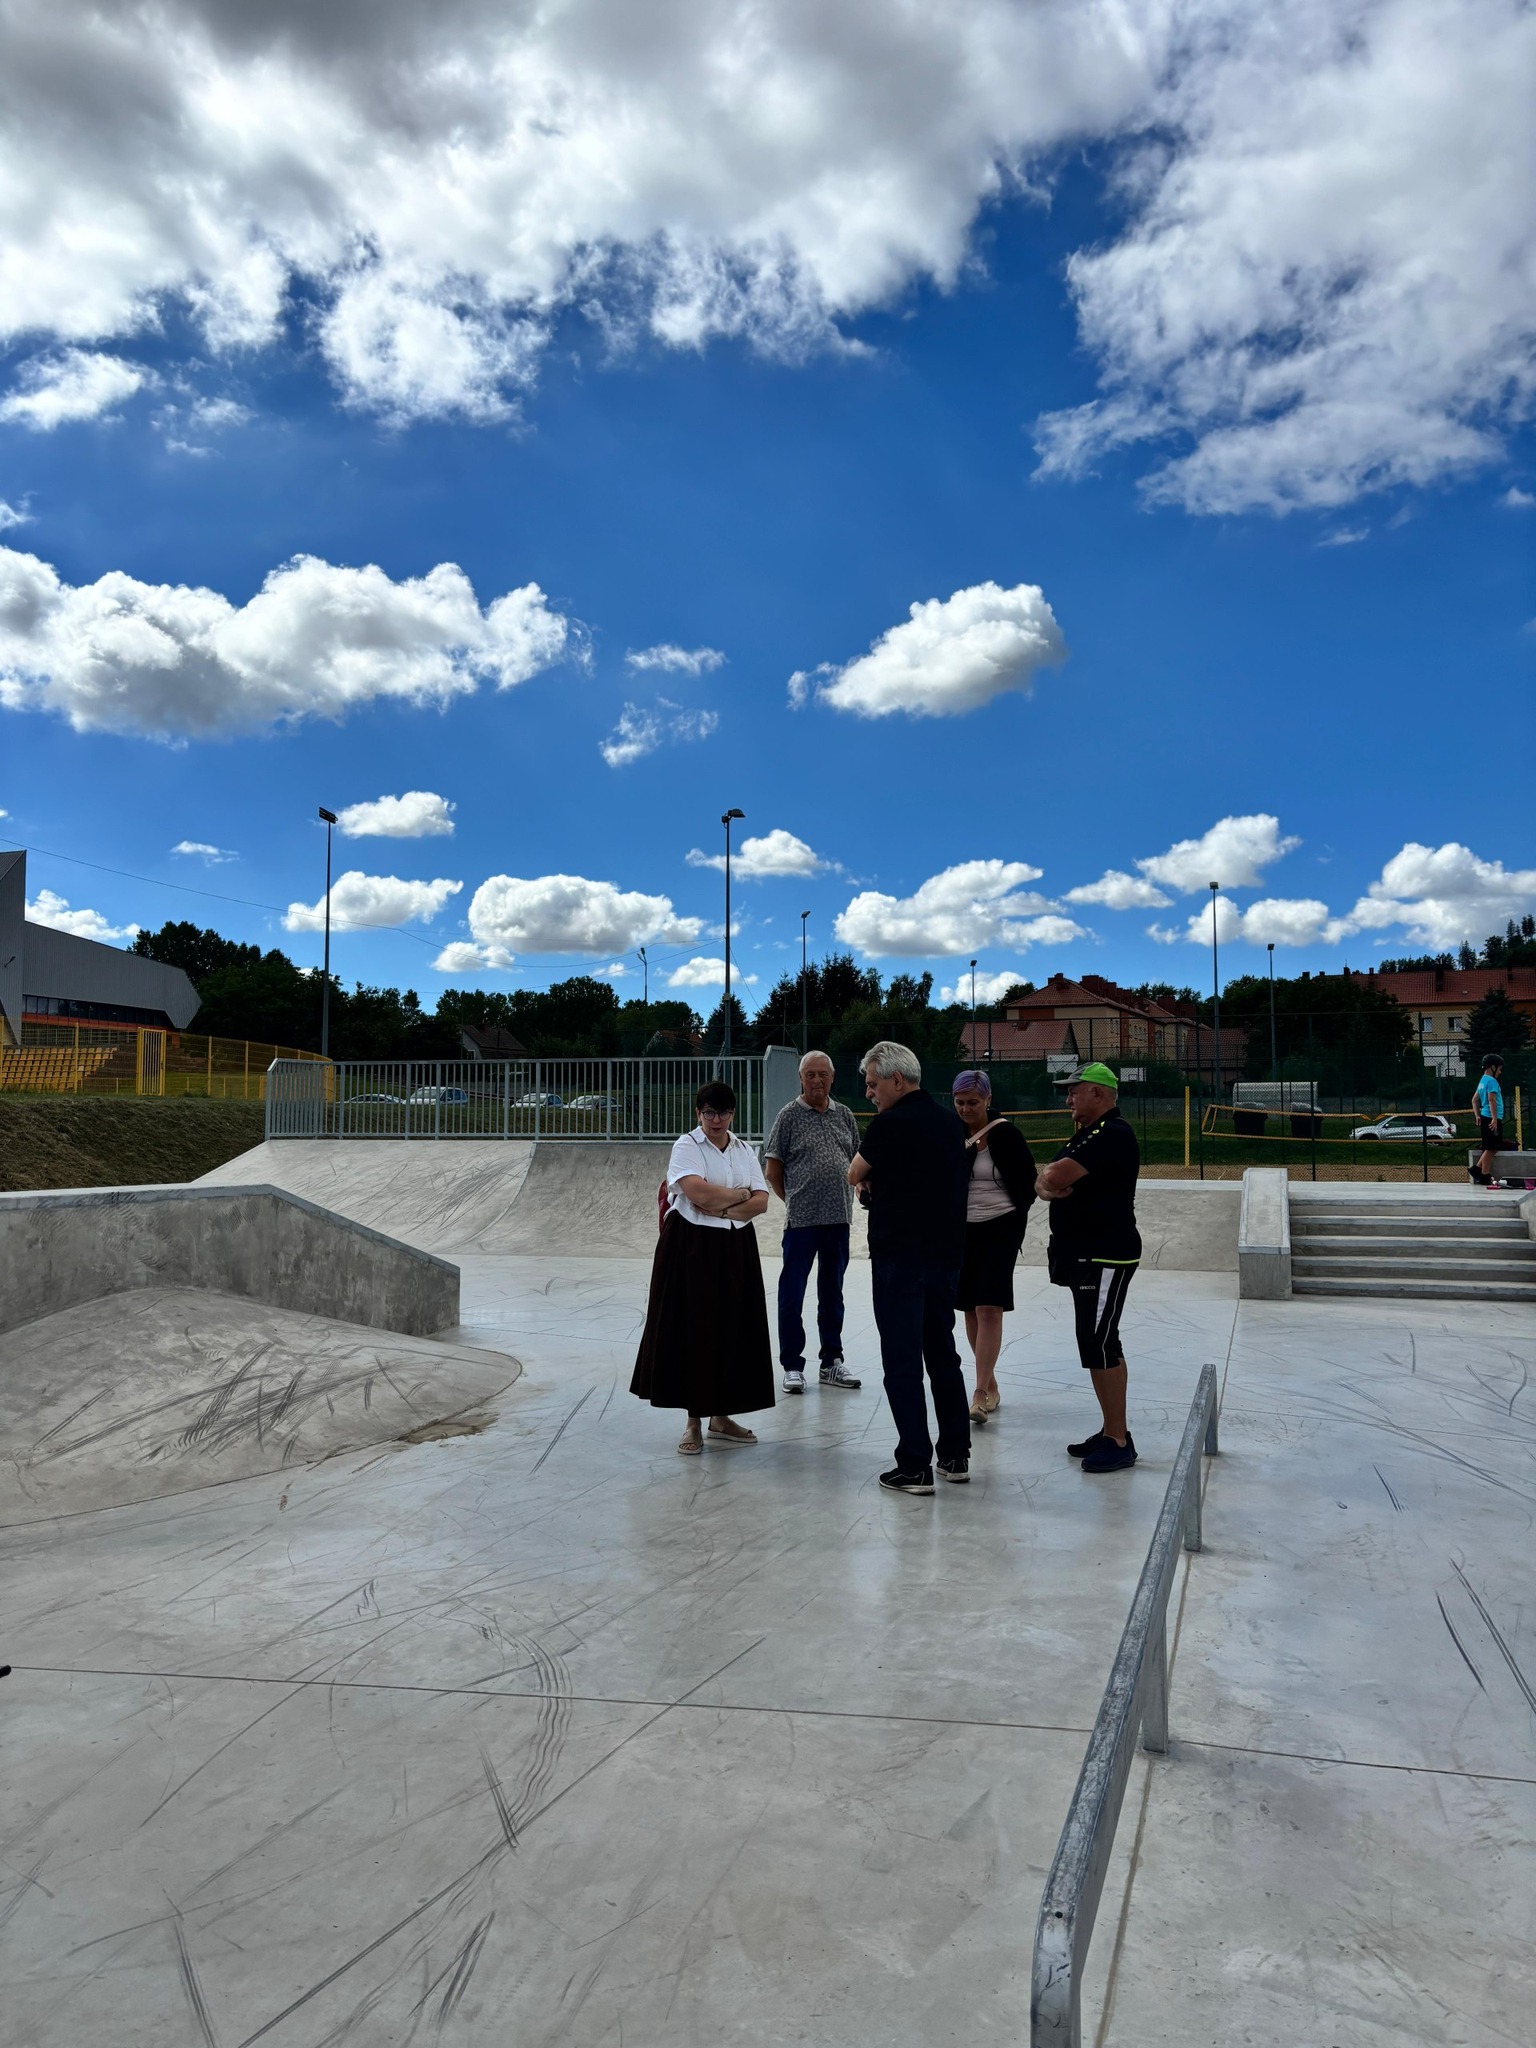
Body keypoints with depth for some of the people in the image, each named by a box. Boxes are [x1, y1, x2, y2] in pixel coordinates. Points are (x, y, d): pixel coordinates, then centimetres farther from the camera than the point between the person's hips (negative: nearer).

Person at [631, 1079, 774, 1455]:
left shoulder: (745, 1151, 11)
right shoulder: (687, 1146, -4)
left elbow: (761, 1201, 1)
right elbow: (698, 1191, -20)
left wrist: (721, 1208, -13)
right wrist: (740, 1194, -7)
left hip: (735, 1247, 5)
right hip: (691, 1245, -5)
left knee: (731, 1328, 6)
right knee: (692, 1329, -2)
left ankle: (721, 1417, 19)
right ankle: (693, 1423, 9)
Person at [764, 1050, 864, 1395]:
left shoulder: (844, 1115, 9)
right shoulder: (789, 1115, -3)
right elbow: (772, 1171, -2)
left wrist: (846, 1198, 8)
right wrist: (792, 1201, 3)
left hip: (839, 1218, 5)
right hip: (801, 1221, -4)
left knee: (832, 1293, 13)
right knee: (792, 1294, 1)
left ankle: (832, 1363, 23)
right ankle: (792, 1366, 11)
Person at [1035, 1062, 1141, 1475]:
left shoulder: (1112, 1135, -17)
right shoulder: (1086, 1134, 17)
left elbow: (1057, 1176, -26)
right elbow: (1044, 1183, 12)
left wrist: (1053, 1177, -2)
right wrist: (1049, 1186, -11)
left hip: (1106, 1258, -10)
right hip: (1086, 1255, 10)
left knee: (1099, 1344, -9)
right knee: (1098, 1343, 14)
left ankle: (1119, 1442, -3)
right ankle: (1110, 1432, 22)